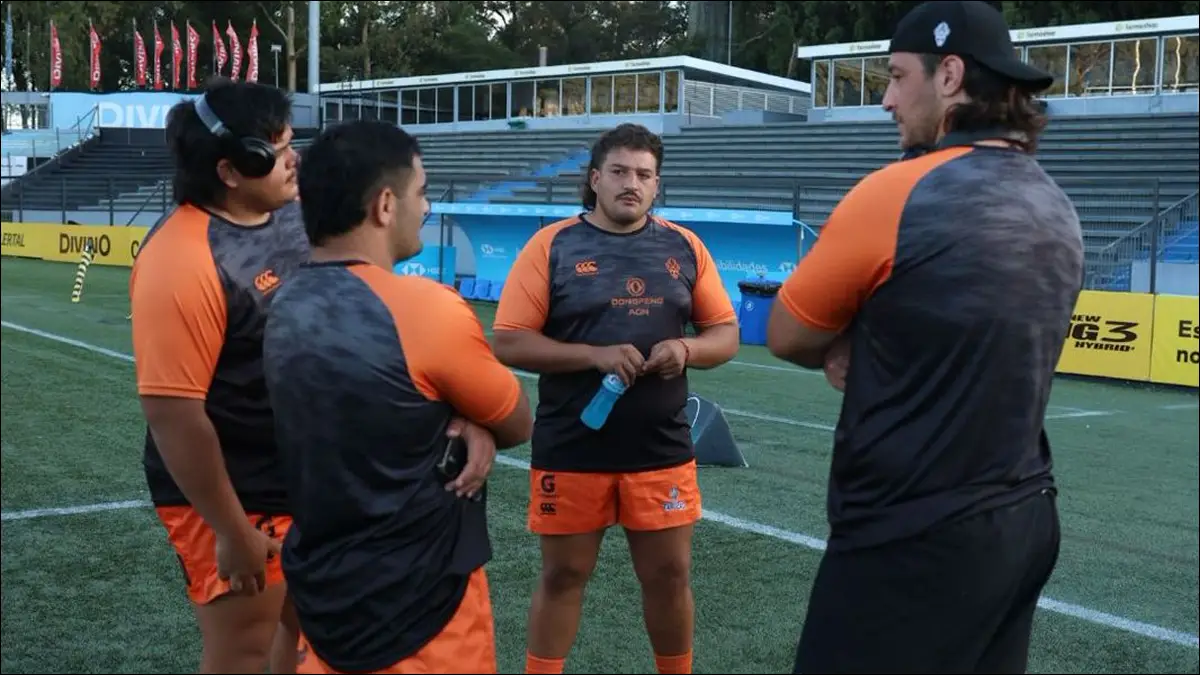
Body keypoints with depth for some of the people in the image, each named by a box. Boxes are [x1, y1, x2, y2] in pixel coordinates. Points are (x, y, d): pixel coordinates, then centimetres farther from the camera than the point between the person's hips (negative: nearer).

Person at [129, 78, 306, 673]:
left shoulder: (293, 215, -1)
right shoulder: (183, 261, -26)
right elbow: (172, 411, -26)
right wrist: (231, 532, -21)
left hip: (308, 478, 8)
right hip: (232, 496, -8)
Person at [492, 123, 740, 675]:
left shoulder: (684, 247, 5)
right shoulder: (552, 246, -4)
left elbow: (726, 334, 10)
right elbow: (509, 342, -8)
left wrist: (686, 350, -12)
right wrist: (596, 355, -19)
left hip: (662, 450, 2)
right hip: (570, 450, -2)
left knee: (670, 574, 11)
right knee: (562, 575, 10)